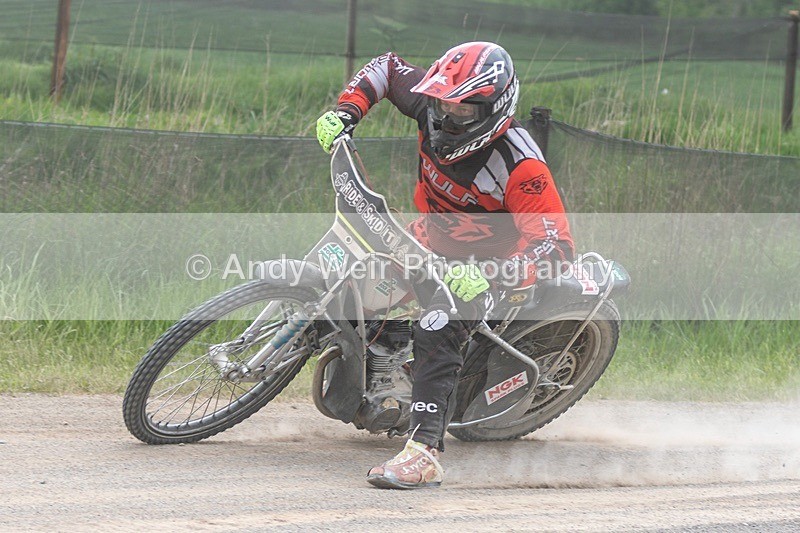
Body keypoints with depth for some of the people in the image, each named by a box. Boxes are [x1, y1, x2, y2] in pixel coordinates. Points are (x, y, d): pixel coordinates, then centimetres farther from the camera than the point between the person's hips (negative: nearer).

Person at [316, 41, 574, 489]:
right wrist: (346, 111, -11)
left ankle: (425, 453, -36)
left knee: (436, 333, -30)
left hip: (487, 260, -8)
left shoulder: (519, 164, -34)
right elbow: (388, 67, 5)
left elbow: (556, 246, -38)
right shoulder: (435, 105, -16)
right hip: (432, 234, 8)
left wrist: (490, 278, -51)